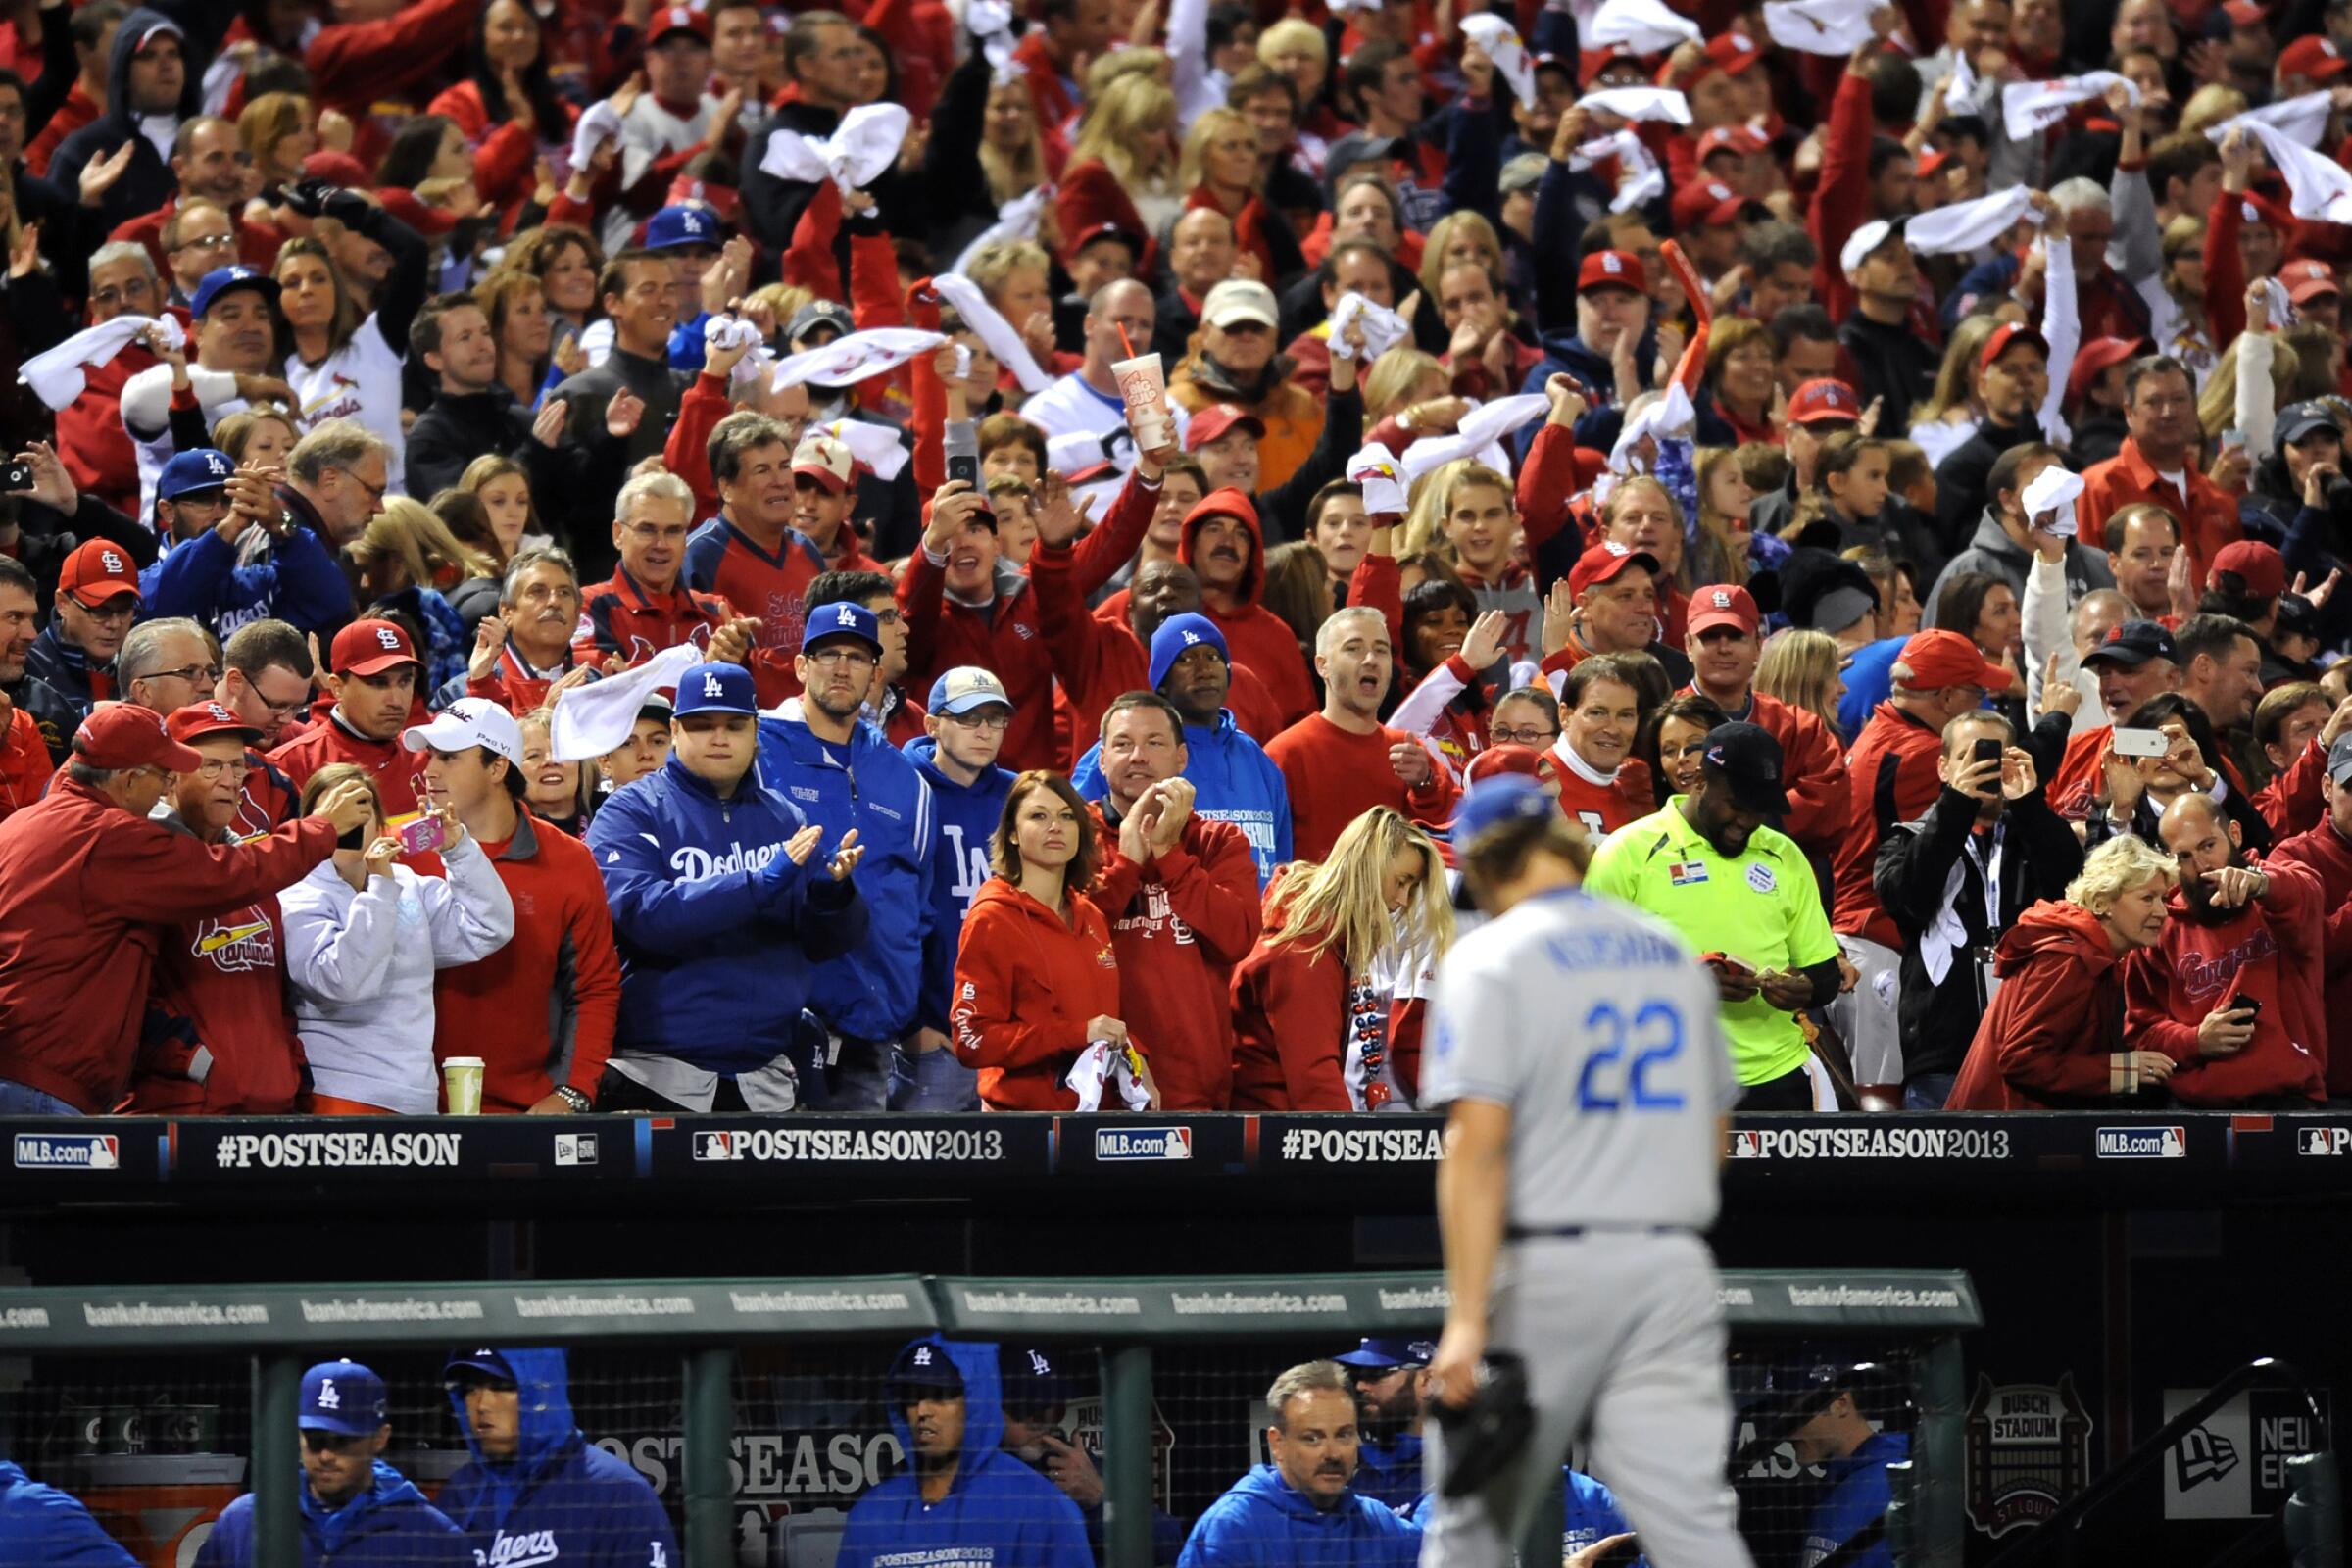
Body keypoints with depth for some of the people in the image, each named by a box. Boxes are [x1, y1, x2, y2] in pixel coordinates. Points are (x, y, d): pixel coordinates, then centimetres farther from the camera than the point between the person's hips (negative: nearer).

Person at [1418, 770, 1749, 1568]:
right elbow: (1713, 1133, 21)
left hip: (1543, 1269, -4)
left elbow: (1478, 1144, -16)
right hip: (1672, 1269, 4)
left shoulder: (1491, 957, -6)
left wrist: (1467, 1320, -20)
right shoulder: (1671, 953, 14)